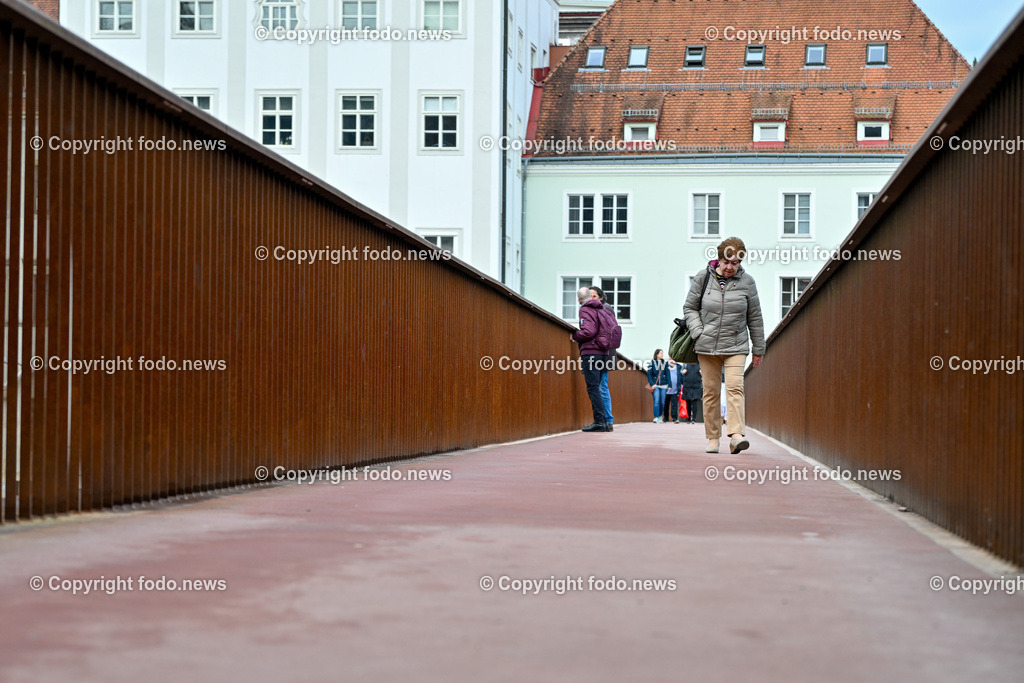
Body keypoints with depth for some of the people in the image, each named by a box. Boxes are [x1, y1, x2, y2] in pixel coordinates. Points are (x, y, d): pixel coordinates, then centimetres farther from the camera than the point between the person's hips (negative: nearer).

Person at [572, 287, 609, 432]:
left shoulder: (585, 310, -6)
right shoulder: (600, 309, 17)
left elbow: (588, 332, -19)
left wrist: (574, 336, -2)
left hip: (591, 352, -8)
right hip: (602, 352, 8)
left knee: (593, 388, -8)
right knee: (596, 388, 12)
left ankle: (599, 421, -12)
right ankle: (603, 422, 10)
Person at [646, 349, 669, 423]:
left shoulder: (665, 363, 7)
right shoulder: (652, 363, -1)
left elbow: (667, 374, 7)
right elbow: (649, 374, -1)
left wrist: (669, 385, 0)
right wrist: (652, 384, -10)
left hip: (663, 385, 3)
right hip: (655, 385, -3)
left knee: (662, 402, 6)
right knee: (656, 401, -14)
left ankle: (660, 416, 23)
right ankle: (656, 417, -14)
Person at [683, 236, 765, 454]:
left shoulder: (746, 282, 1)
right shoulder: (703, 278, 0)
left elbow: (755, 318, 9)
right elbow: (689, 307, 8)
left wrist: (758, 348, 12)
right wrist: (698, 333, -5)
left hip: (735, 346, -1)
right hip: (707, 346, 1)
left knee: (735, 387, -15)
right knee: (711, 391, 3)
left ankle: (737, 435, -22)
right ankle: (712, 437, 11)